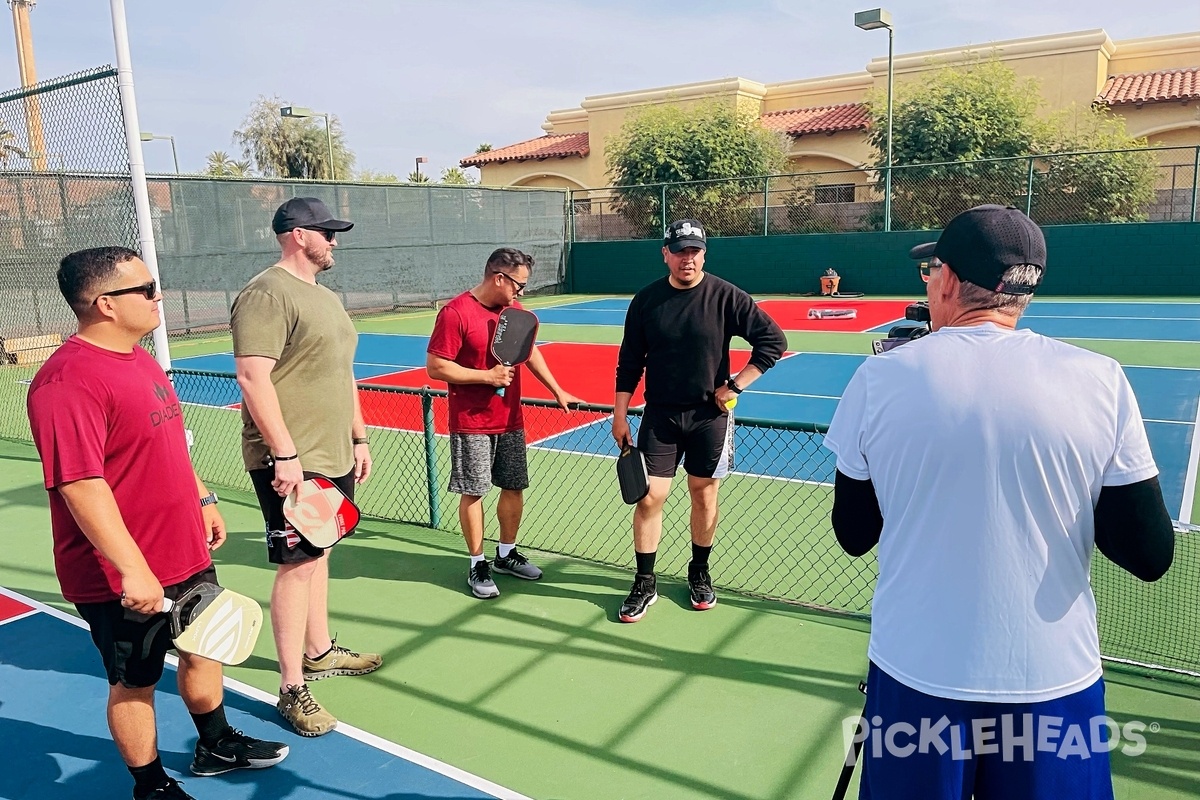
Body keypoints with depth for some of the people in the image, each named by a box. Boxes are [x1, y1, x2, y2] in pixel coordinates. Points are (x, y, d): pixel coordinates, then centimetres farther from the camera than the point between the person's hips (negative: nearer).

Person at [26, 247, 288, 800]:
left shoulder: (139, 359, 7)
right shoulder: (69, 382, -24)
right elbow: (80, 485, -29)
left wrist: (203, 499, 21)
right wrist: (132, 569, -30)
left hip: (187, 554, 9)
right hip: (125, 580, -9)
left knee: (204, 649, 23)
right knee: (135, 682, 12)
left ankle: (216, 747, 46)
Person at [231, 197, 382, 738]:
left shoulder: (325, 297, 17)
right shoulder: (267, 294, -14)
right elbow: (253, 377, -22)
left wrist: (358, 437, 20)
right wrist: (285, 455, -24)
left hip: (333, 457, 9)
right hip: (292, 462, -9)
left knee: (318, 555, 18)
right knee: (296, 565, -3)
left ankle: (319, 652, 34)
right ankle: (292, 689, 9)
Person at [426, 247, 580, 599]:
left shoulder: (515, 311, 7)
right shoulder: (455, 313, -15)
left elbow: (530, 352, 22)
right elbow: (435, 366, -17)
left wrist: (556, 391, 20)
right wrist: (487, 376, -20)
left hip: (511, 421, 7)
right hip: (471, 423, -7)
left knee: (514, 487, 12)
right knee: (473, 492, 2)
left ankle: (506, 554, 30)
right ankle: (477, 565, 16)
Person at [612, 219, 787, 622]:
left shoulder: (725, 297, -7)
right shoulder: (646, 300, -1)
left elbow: (773, 340, -5)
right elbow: (629, 362, 4)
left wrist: (736, 384, -10)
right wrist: (620, 415, 2)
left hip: (709, 415, -1)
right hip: (660, 415, 1)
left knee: (704, 497, 10)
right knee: (649, 498, -1)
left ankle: (699, 574, 31)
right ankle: (645, 584, 14)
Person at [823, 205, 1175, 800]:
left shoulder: (878, 379, -11)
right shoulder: (1101, 381, -10)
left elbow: (854, 535, 0)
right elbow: (1150, 554, -4)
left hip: (914, 675, 0)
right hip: (1056, 682, 1)